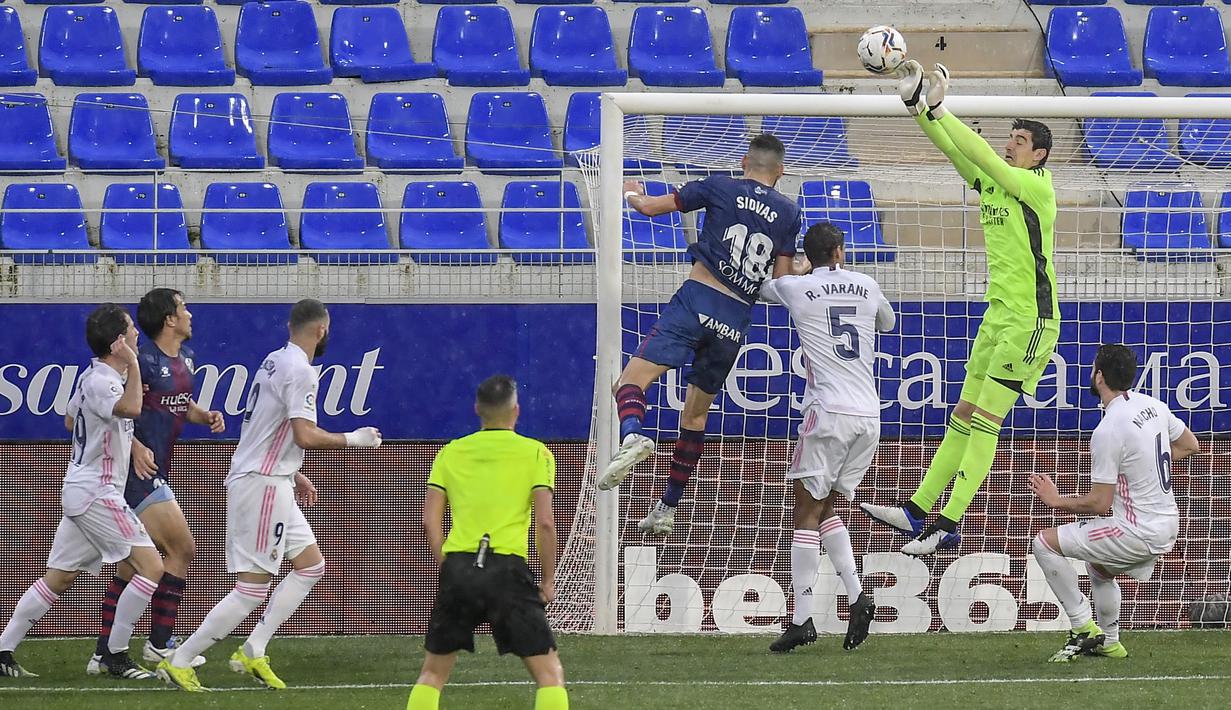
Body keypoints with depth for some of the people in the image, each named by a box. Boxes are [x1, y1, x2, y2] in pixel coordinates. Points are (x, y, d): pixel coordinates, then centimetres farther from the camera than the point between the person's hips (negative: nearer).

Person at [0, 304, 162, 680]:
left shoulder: (92, 377, 12)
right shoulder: (101, 381, -19)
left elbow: (70, 421, 28)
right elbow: (130, 409, -40)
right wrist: (132, 365, -26)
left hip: (80, 490, 10)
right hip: (96, 493, -10)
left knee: (58, 578, 13)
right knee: (151, 566, -12)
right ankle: (115, 655, -8)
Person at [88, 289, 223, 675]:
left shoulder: (184, 359, 13)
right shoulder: (143, 361, -16)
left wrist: (207, 416, 7)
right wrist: (136, 447, -26)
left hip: (153, 472, 10)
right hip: (139, 470, -10)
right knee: (183, 548, -8)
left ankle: (103, 654, 15)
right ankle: (160, 644, 0)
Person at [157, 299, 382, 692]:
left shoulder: (275, 361, 15)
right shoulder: (300, 371, -15)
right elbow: (305, 435, -23)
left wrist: (292, 474, 26)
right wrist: (353, 439, -9)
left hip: (269, 483, 10)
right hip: (262, 486, -10)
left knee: (311, 564, 14)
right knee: (253, 586, -9)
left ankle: (252, 652, 11)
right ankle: (178, 662, -7)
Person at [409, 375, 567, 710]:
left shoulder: (451, 453, 13)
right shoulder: (535, 453, 4)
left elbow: (430, 519, 7)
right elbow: (545, 522, -3)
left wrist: (448, 566, 15)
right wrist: (548, 579, 5)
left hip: (458, 568, 3)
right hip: (508, 569, -3)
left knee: (433, 673, 17)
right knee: (549, 673, 3)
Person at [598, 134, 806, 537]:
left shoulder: (721, 188, 4)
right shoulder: (788, 213, 10)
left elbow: (650, 207, 7)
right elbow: (783, 282, 11)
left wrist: (632, 193, 30)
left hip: (699, 298, -4)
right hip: (737, 320, 4)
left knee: (631, 381, -12)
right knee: (696, 414, 18)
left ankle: (632, 435, -46)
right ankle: (667, 509, 22)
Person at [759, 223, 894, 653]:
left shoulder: (797, 288, 0)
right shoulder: (865, 287, 12)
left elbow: (760, 284, 22)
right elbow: (888, 322, 33)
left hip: (829, 414, -5)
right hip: (869, 415, 5)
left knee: (807, 511, -2)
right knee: (825, 509, 16)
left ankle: (802, 619, -10)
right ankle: (857, 597, -1)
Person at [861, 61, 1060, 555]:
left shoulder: (1037, 186, -12)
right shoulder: (991, 183, 11)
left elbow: (980, 154, -21)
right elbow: (954, 148, 3)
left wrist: (940, 109, -20)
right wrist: (920, 108, -11)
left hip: (1030, 320, -9)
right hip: (998, 315, 9)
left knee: (984, 422, -9)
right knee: (963, 417, 9)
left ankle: (948, 527, -10)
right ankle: (917, 511, 11)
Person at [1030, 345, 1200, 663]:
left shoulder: (1107, 431, -22)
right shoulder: (1153, 405, 3)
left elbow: (1099, 504, -18)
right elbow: (1190, 445, 20)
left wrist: (1058, 501, -2)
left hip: (1139, 534, -9)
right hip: (1169, 524, 9)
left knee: (1045, 543, -4)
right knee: (1098, 566, 35)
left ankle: (1084, 627, -2)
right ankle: (1108, 642, 43)